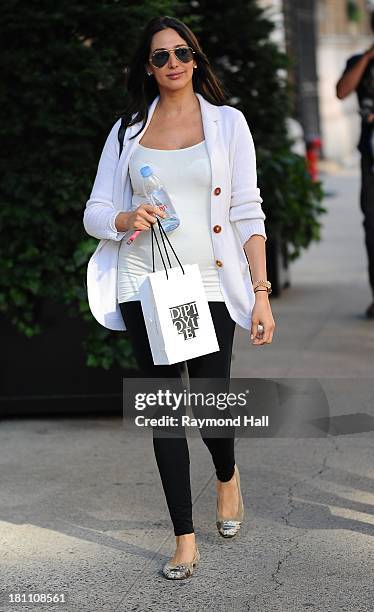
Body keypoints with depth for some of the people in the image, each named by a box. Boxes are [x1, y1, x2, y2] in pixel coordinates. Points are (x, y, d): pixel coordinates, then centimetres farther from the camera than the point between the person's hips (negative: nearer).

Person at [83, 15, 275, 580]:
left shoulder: (227, 122, 5)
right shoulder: (128, 130, 9)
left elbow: (248, 213, 1)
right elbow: (95, 213, 8)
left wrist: (262, 294, -6)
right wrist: (126, 219, -15)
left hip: (210, 286, -2)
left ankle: (227, 476, 36)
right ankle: (185, 538, 15)